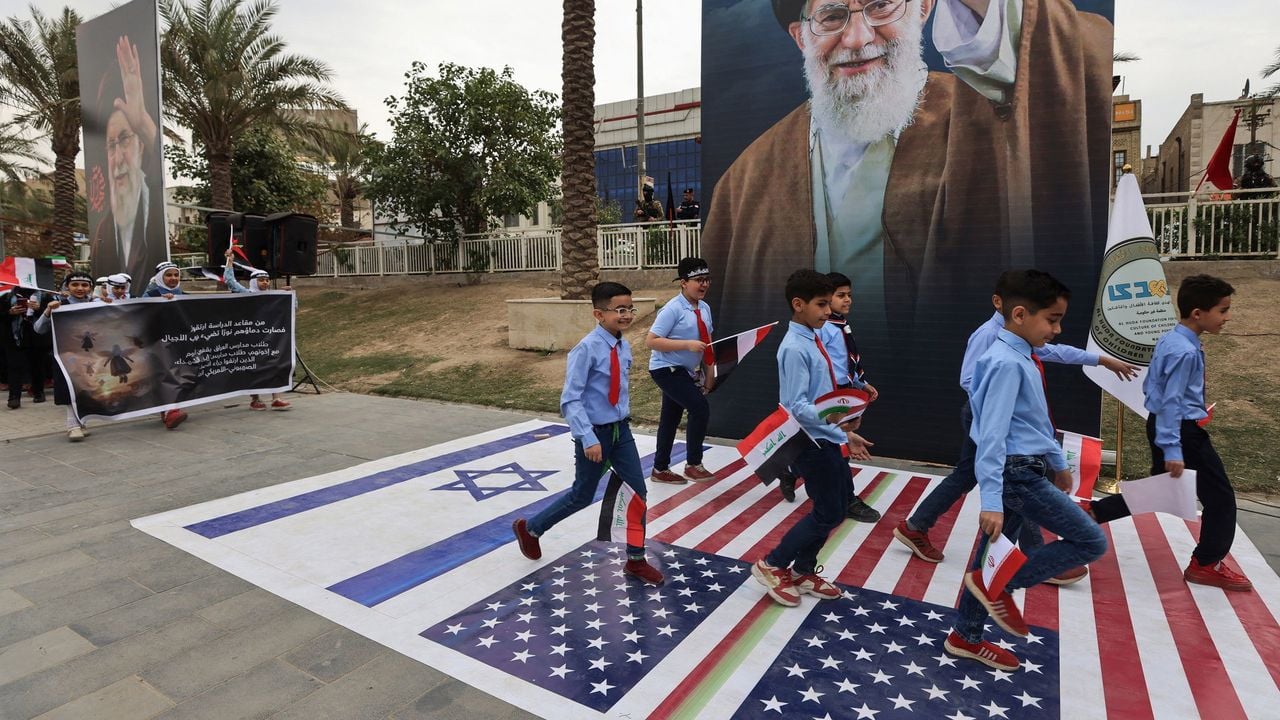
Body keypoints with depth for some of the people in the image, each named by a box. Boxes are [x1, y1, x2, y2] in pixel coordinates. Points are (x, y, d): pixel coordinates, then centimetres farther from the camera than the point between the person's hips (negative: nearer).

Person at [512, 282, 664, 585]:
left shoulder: (625, 348, 1)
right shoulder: (587, 349, -22)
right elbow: (570, 399, -23)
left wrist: (623, 419, 17)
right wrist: (588, 438, -27)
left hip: (621, 430, 6)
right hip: (595, 433, -6)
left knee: (638, 492, 5)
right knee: (581, 497, 10)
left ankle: (636, 560, 22)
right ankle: (529, 528, 35)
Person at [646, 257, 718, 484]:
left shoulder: (705, 308, 3)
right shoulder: (673, 309, -20)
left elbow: (706, 341, 14)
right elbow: (651, 341, -22)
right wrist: (688, 345, -27)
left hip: (686, 371, 8)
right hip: (666, 369, -8)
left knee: (671, 417, 15)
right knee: (700, 407, -15)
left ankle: (660, 469, 28)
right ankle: (693, 464, 1)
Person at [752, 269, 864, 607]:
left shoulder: (813, 340, 7)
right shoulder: (796, 348, -22)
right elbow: (796, 407, -27)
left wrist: (843, 427, 18)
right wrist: (831, 418, -38)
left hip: (826, 439, 10)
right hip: (811, 442, -10)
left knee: (840, 504, 18)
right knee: (828, 513, 0)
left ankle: (803, 572, 32)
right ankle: (772, 565, 16)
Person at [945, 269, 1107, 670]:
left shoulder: (1023, 358, 10)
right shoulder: (1007, 363, -21)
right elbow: (992, 435, -26)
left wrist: (1058, 462, 31)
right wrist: (991, 500, -29)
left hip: (1027, 469, 9)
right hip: (1016, 473, -9)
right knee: (1091, 541, -3)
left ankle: (965, 638, 25)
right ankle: (1000, 584, 5)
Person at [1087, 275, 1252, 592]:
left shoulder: (1168, 340, 7)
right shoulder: (1186, 351, -22)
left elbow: (1149, 386, 16)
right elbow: (1172, 402, -25)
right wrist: (1172, 449, -24)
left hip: (1161, 424, 10)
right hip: (1182, 430, -10)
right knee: (1220, 496, 5)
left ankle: (1092, 512, 16)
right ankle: (1206, 564, 17)